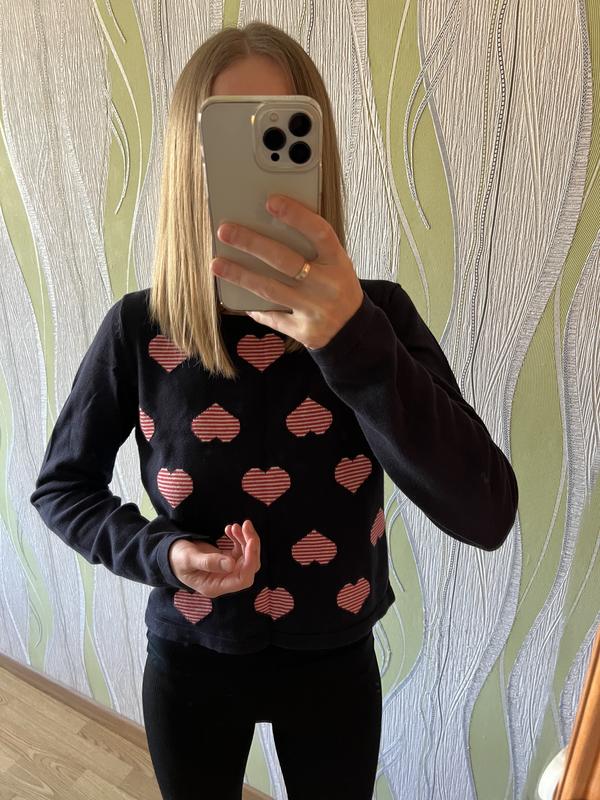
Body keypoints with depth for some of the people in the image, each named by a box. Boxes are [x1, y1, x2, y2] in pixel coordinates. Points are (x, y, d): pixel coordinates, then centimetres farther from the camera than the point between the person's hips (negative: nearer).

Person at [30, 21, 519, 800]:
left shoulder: (377, 314, -16)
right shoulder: (138, 329, -16)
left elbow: (486, 515, -27)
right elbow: (61, 485, -2)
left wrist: (352, 341, -41)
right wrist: (159, 553, -20)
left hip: (334, 664, 1)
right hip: (191, 664, 0)